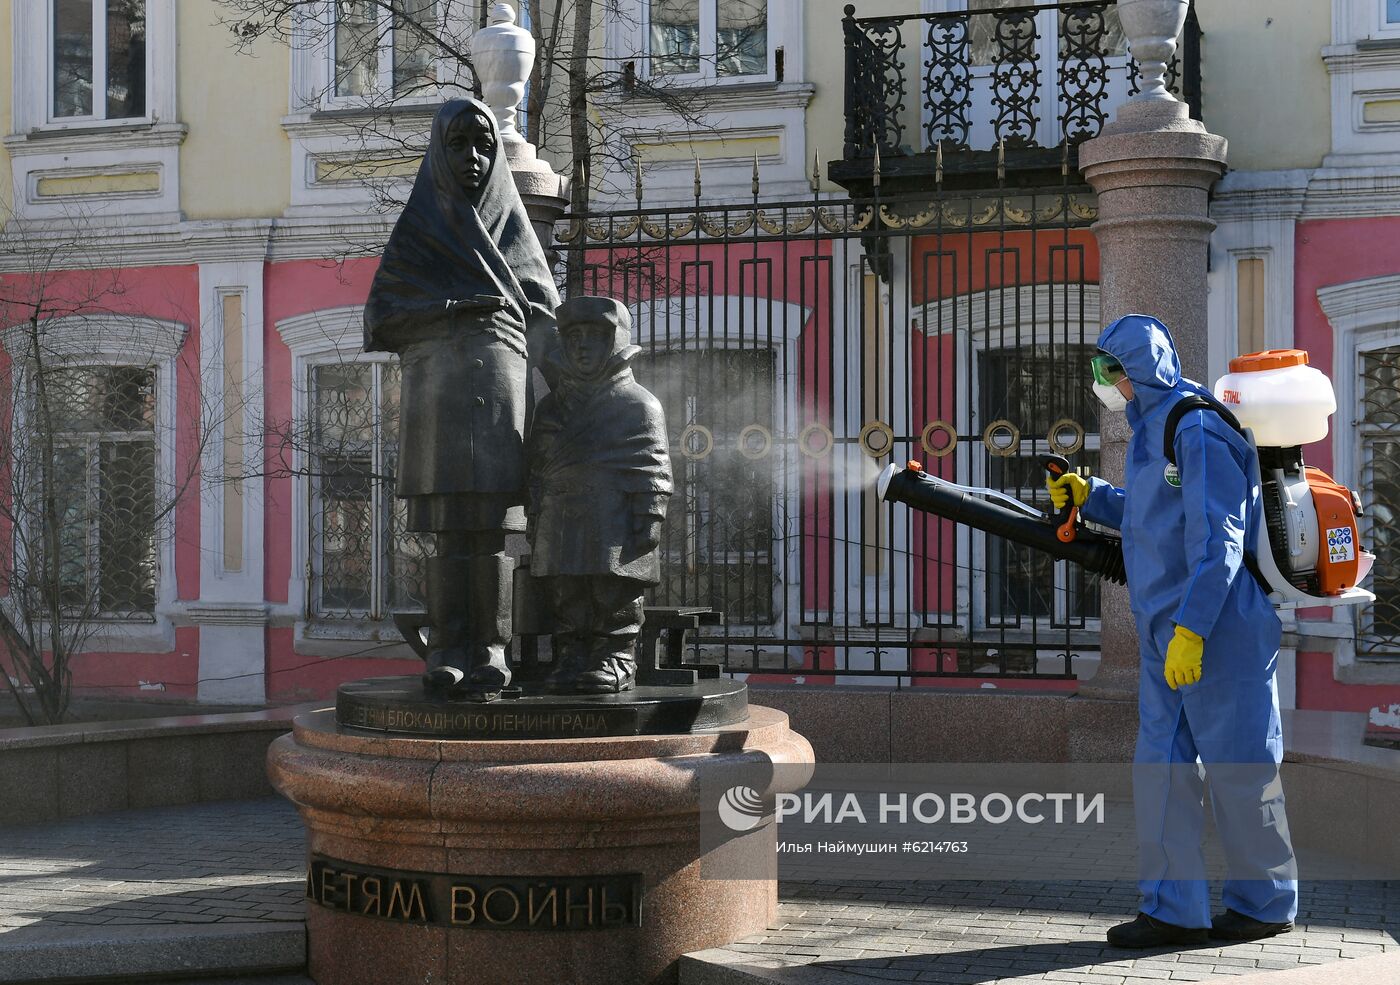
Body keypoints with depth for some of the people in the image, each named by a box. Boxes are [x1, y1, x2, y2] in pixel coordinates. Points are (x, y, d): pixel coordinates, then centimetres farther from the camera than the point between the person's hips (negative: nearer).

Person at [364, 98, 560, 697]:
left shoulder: (513, 226, 15)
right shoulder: (416, 227, 12)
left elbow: (543, 317, 12)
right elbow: (382, 314, 6)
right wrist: (462, 306, -5)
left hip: (499, 384, 1)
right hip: (436, 390, -1)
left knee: (492, 529, -4)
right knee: (450, 529, -6)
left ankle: (488, 654, -1)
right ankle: (447, 654, -3)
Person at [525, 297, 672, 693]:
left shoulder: (638, 403, 4)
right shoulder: (552, 406, 18)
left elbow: (652, 466, -2)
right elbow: (537, 467, 17)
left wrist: (649, 516, -12)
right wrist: (535, 523, 10)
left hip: (618, 524, -4)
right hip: (562, 522, 4)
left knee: (616, 597, -4)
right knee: (566, 597, 3)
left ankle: (617, 658, 2)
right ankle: (571, 656, 9)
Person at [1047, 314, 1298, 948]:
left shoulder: (1196, 428, -15)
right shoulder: (1150, 428, 17)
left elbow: (1218, 537, -20)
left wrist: (1192, 627, -24)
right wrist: (1090, 497, 18)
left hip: (1217, 632, -9)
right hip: (1166, 633, 10)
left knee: (1237, 767, 1)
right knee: (1161, 766, 5)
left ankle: (1266, 903, 15)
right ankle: (1174, 909, 9)